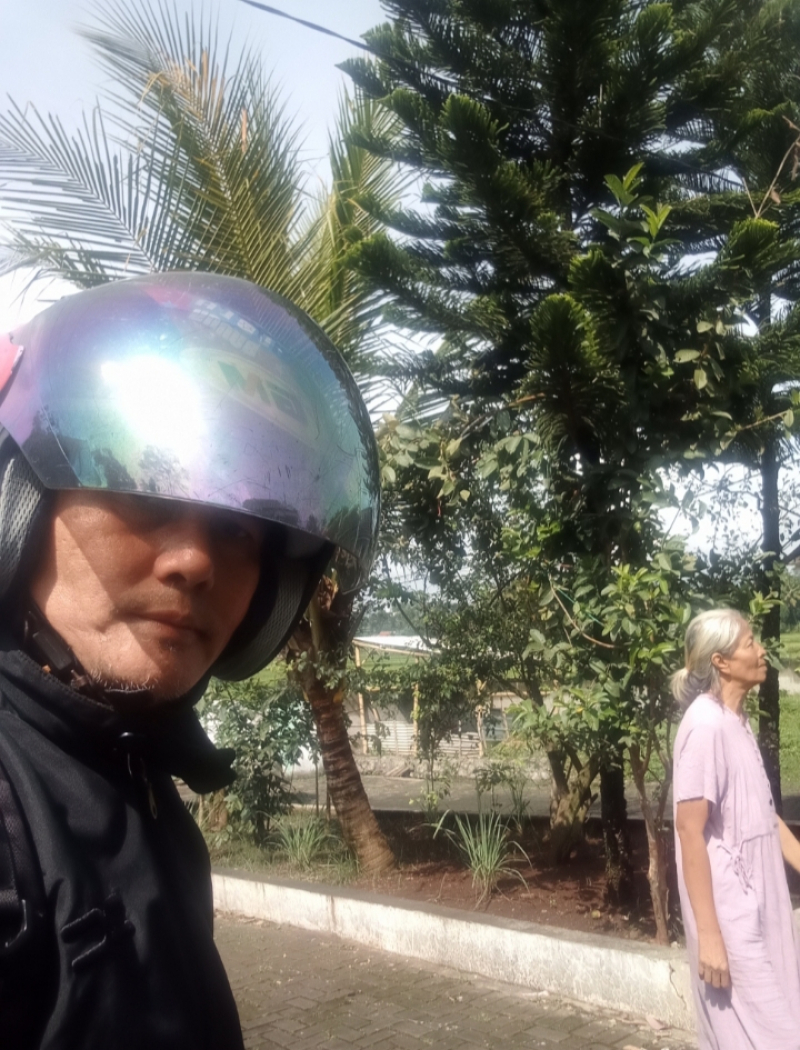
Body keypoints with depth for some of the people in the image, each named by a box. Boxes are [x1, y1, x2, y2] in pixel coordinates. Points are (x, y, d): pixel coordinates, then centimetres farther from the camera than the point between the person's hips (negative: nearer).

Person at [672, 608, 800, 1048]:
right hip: (730, 912, -8)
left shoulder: (737, 720, 8)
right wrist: (708, 933, -21)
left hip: (757, 903, 9)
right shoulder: (705, 725, -20)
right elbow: (690, 830, -21)